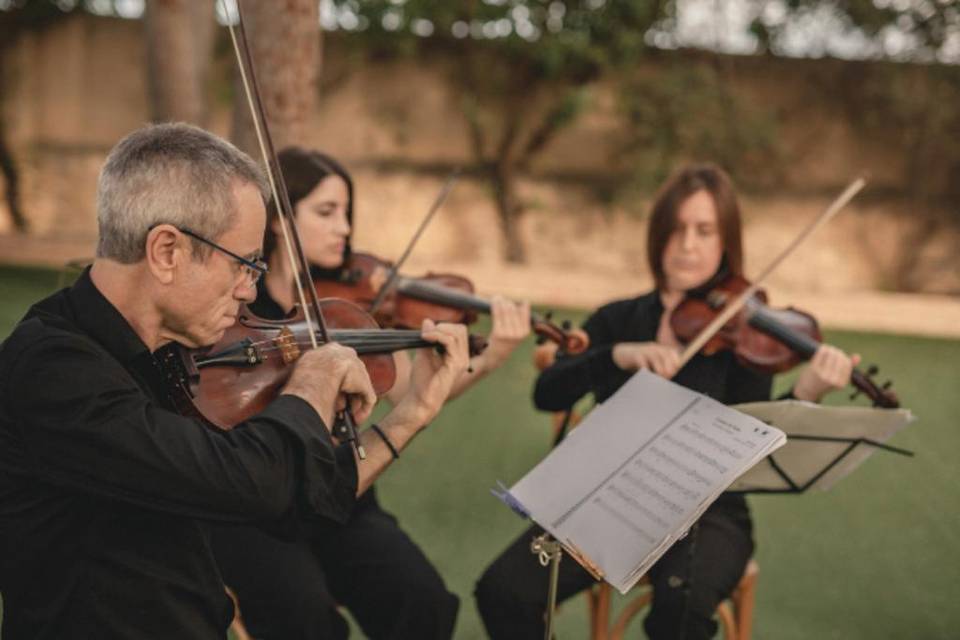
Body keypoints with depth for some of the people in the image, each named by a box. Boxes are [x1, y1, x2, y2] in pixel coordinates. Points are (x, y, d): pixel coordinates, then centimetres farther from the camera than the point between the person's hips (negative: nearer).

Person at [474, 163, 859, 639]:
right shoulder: (617, 320, 7)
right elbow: (548, 395, -9)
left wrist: (804, 396, -32)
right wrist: (618, 354, -25)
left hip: (706, 514, -3)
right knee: (502, 591, -20)